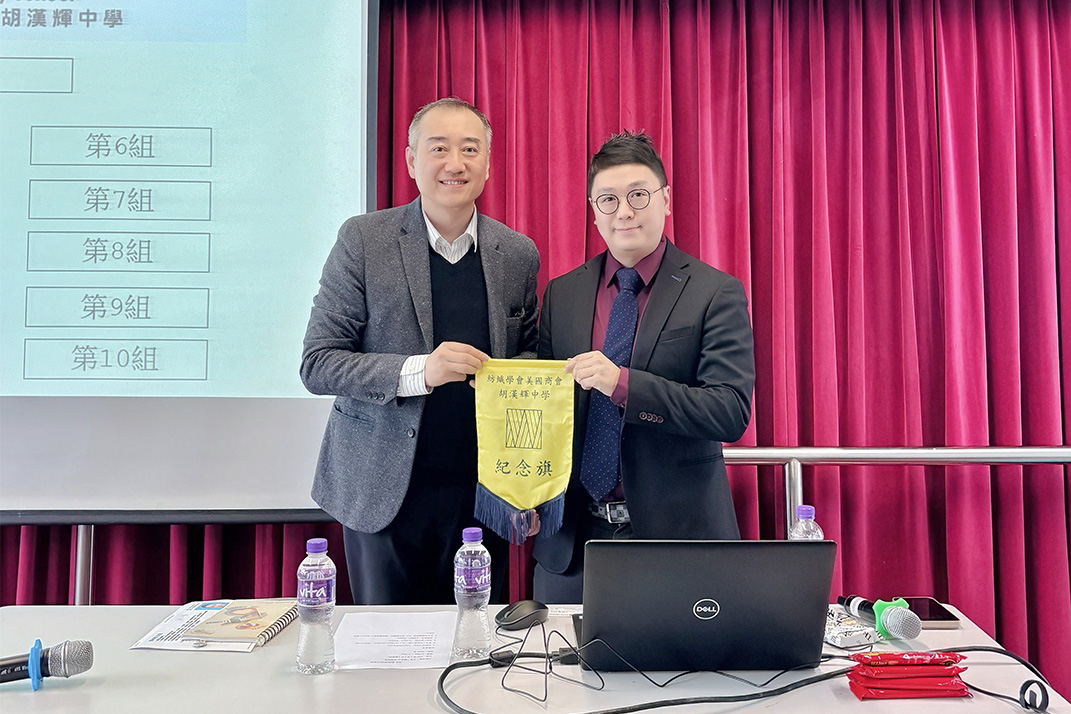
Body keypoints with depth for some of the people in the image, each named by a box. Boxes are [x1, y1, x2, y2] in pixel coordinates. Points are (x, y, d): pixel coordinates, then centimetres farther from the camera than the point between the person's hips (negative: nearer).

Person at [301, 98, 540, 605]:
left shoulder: (518, 255, 4)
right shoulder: (363, 240, -5)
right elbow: (317, 365, -8)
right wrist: (417, 371, -22)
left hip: (481, 495, 2)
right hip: (384, 491, -2)